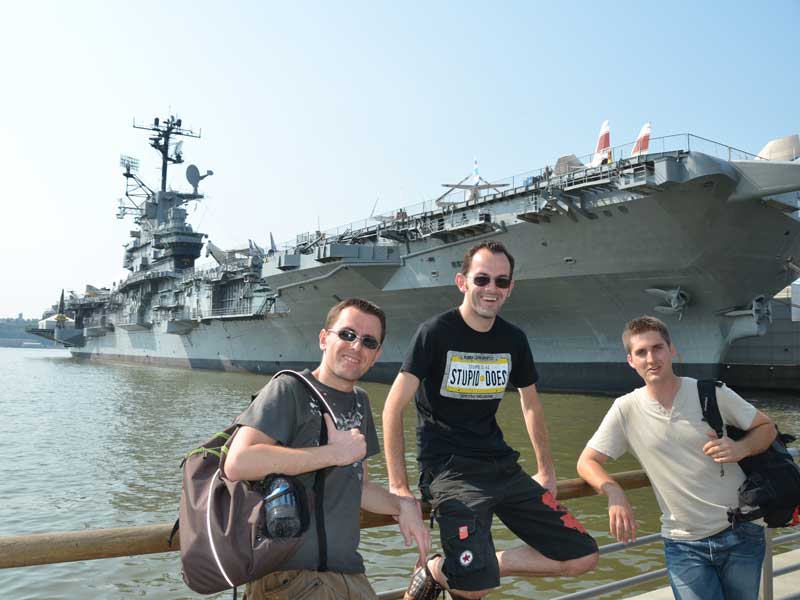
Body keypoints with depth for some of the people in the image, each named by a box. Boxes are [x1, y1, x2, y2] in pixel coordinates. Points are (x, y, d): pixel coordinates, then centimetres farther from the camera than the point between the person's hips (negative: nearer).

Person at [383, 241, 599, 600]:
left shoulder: (513, 340, 6)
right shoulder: (435, 333, -10)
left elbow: (531, 405, 19)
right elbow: (394, 408, -12)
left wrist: (546, 472, 19)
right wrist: (398, 486, -16)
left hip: (502, 465, 6)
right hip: (449, 468, -6)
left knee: (583, 557, 2)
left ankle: (476, 568, 9)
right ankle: (435, 570, 9)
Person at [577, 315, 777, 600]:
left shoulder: (712, 393, -8)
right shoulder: (625, 409, -7)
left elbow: (766, 427, 5)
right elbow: (587, 461, -5)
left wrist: (741, 448, -17)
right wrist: (614, 493, -25)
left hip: (740, 533, 1)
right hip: (683, 544, 0)